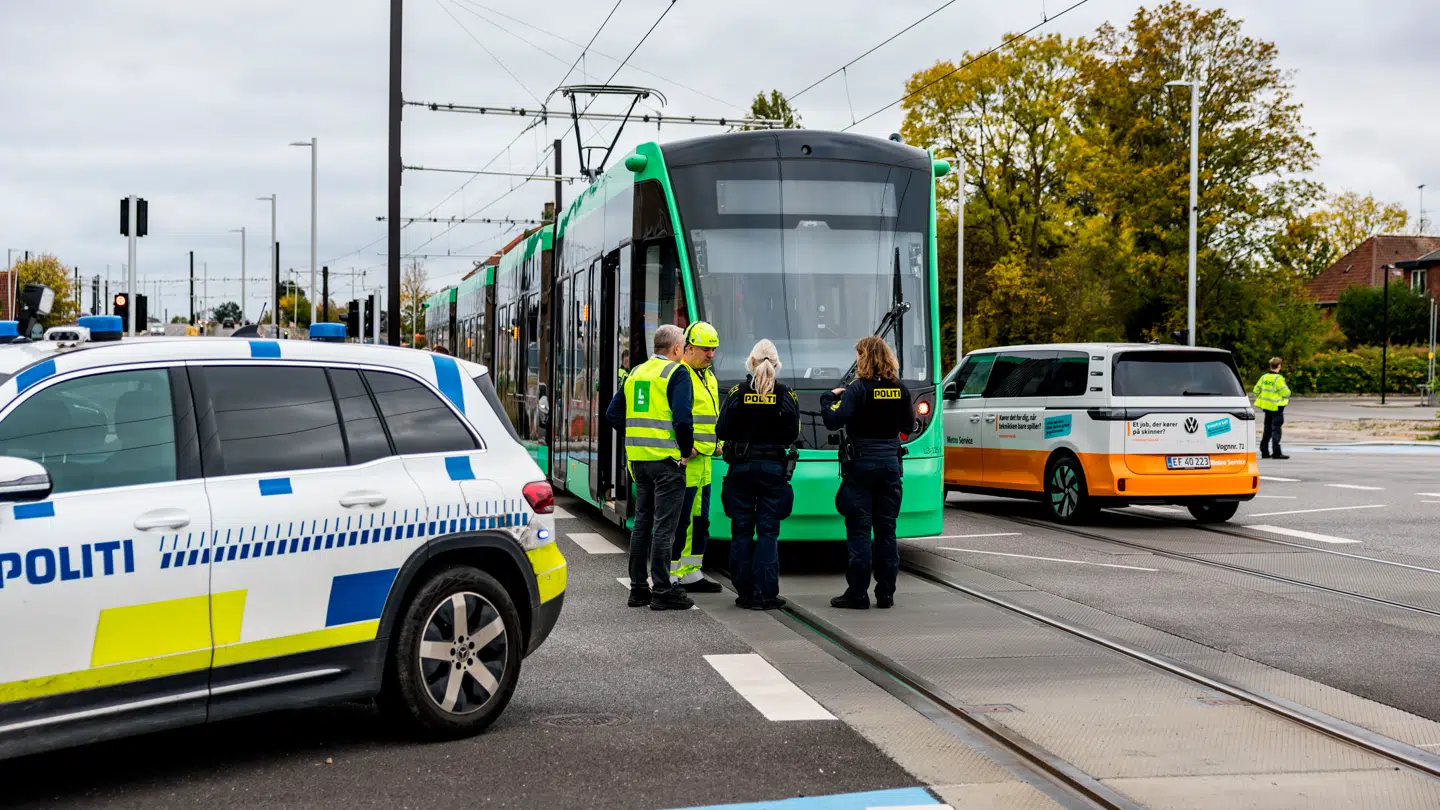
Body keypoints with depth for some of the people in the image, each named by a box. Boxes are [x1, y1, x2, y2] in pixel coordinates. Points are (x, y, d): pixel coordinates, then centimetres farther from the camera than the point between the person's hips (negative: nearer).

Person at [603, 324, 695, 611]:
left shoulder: (635, 373, 13)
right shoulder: (676, 373, -9)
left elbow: (613, 415, 14)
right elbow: (682, 418, -19)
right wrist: (687, 449, -6)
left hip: (638, 458, 7)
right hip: (667, 459, -7)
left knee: (642, 522, 13)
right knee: (664, 526, -3)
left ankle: (638, 588, 18)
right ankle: (662, 591, -1)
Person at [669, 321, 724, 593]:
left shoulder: (708, 377, 18)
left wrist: (717, 442, 16)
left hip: (704, 459, 10)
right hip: (684, 460, -10)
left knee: (700, 521, 14)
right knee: (679, 522, -7)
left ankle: (691, 574, 23)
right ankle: (669, 577, -1)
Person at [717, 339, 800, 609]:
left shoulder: (737, 394, -5)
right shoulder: (786, 396, -4)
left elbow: (722, 431, -5)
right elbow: (792, 435, -4)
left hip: (741, 468, 0)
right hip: (773, 469, 0)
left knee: (741, 531, 8)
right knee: (768, 532, 3)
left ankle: (744, 592, 10)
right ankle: (765, 594, 0)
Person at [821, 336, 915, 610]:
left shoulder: (858, 389, -12)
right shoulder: (901, 390, 3)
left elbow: (834, 421, -20)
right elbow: (908, 425, 13)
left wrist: (829, 397, -4)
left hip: (860, 463, -5)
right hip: (890, 462, 5)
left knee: (859, 529, -1)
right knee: (886, 529, 9)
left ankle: (857, 594, -1)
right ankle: (885, 593, 12)